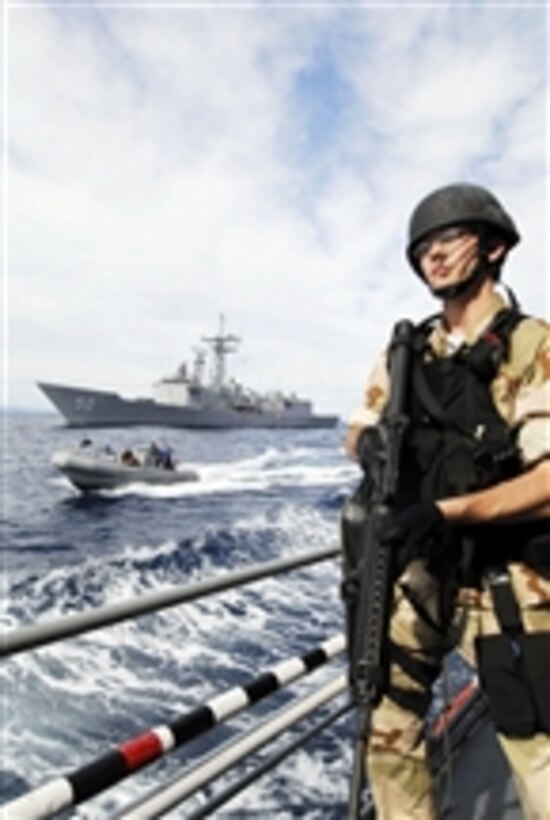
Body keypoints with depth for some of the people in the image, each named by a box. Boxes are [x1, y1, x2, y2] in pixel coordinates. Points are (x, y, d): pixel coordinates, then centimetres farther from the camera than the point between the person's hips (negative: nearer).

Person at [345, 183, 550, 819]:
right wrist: (370, 446, -11)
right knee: (386, 731, 15)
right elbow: (357, 434, 13)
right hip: (413, 575, 5)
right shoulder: (405, 354, 7)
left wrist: (447, 512, -29)